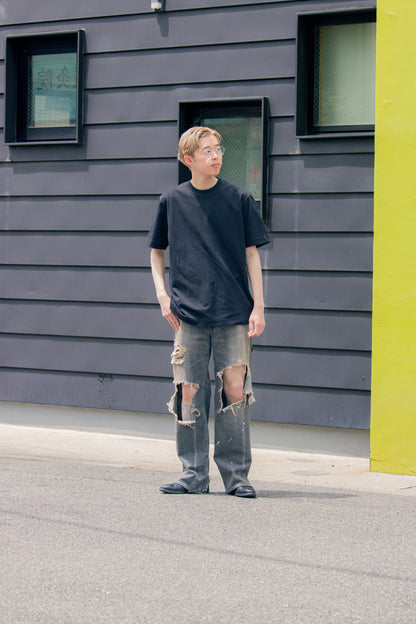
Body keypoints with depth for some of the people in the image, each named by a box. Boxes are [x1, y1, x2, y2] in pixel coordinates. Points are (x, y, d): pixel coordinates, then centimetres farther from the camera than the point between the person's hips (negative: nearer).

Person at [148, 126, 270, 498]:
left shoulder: (239, 199, 3)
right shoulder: (172, 201, 6)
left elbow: (252, 254, 5)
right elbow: (157, 251, 18)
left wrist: (258, 306, -1)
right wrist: (162, 293, 5)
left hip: (234, 313, -1)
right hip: (188, 314, 1)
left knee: (235, 389, -4)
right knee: (189, 391, -1)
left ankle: (237, 474, 6)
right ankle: (194, 475, 9)